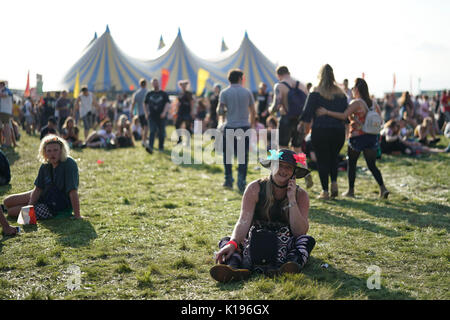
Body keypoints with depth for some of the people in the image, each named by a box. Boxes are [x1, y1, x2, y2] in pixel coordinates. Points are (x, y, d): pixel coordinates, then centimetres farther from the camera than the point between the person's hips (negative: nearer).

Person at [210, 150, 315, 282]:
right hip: (255, 243, 0)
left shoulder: (301, 195, -3)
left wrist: (292, 200, -19)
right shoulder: (255, 188, -6)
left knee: (308, 240, -29)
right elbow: (244, 221, -18)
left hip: (285, 246, 0)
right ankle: (234, 266, -57)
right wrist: (232, 243, -37)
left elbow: (300, 232, -13)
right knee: (226, 241, -23)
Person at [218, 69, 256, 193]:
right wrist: (251, 125, 21)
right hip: (245, 127, 1)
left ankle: (229, 180, 16)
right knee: (243, 155, 3)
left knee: (227, 154, 14)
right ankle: (241, 182, -5)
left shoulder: (224, 92, -1)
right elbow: (253, 112, 8)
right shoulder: (247, 92, 4)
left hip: (230, 127, -1)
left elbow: (219, 112, -9)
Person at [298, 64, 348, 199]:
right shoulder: (340, 93, 7)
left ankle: (325, 191, 2)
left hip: (320, 131, -3)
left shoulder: (316, 92, -4)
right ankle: (334, 183, 4)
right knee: (333, 157, 21)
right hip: (338, 131, 4)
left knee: (322, 160, 3)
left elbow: (307, 112, -7)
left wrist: (302, 123, 5)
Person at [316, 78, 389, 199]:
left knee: (351, 163, 10)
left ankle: (351, 191, 15)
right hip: (372, 137, 6)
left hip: (357, 136, -5)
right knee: (372, 165, 6)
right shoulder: (373, 103, 9)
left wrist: (326, 112, -23)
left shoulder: (356, 103, -12)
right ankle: (382, 188, -9)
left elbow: (343, 116, -23)